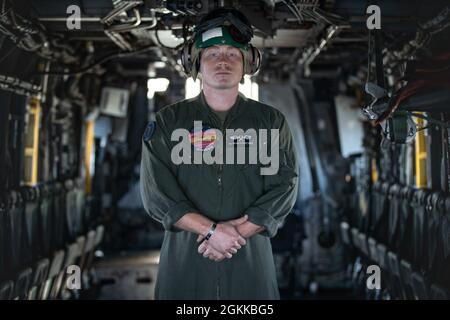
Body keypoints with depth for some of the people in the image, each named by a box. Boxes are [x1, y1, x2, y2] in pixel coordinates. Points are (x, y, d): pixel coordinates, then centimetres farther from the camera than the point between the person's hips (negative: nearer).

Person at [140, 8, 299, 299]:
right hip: (184, 260, 0)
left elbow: (284, 190, -4)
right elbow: (157, 193, -6)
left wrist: (238, 232, -15)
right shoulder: (168, 122, 3)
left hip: (251, 261, 1)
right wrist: (211, 229, -16)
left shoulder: (271, 122, 5)